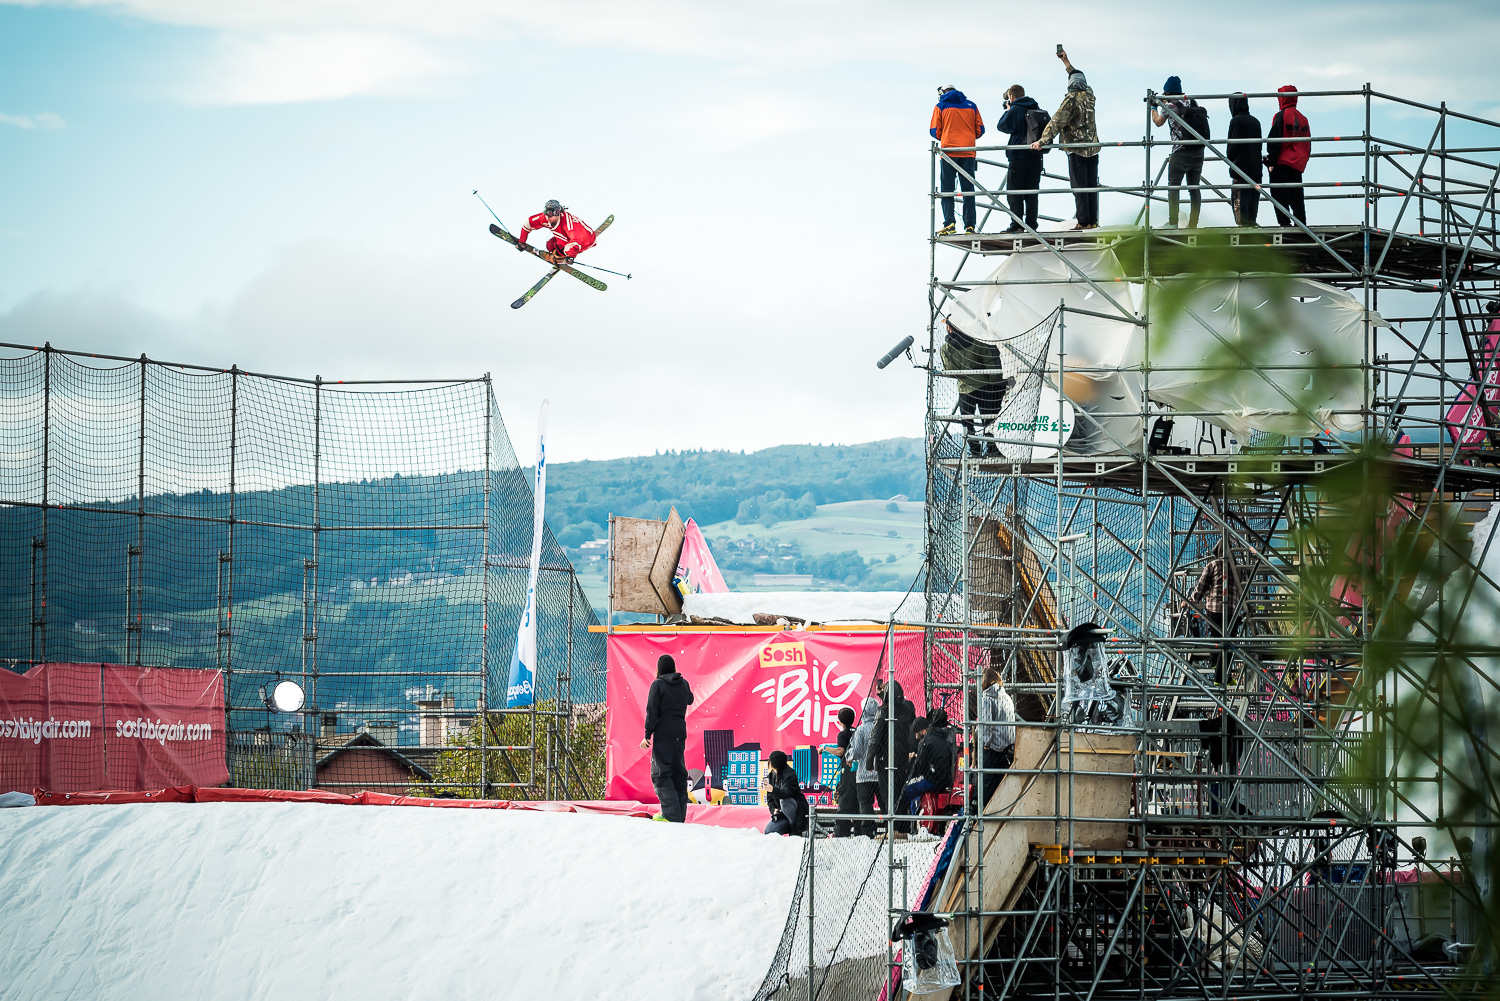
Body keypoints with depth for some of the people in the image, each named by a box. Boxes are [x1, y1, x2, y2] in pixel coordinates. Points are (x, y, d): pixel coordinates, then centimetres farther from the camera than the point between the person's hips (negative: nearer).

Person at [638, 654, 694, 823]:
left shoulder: (657, 685, -8)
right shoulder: (684, 684, 8)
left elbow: (652, 712, -11)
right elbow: (689, 700, 28)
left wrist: (647, 736, -8)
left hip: (663, 734, -6)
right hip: (680, 734, 6)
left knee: (661, 775, -6)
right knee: (679, 774, 12)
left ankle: (671, 816, -19)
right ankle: (680, 816, 13)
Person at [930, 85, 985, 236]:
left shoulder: (941, 107, 4)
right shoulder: (971, 106, 11)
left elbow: (935, 132, 3)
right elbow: (980, 130, 10)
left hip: (949, 150, -2)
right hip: (968, 153, 2)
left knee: (947, 189, 1)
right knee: (968, 189, 6)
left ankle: (949, 223, -11)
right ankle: (969, 225, 0)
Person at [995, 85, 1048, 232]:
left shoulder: (1015, 110, -9)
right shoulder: (1037, 109, 9)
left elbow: (1001, 126, -2)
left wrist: (1007, 111, 14)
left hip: (1019, 156, -6)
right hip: (1036, 157, 6)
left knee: (1013, 193, -1)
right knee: (1032, 192, 9)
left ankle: (1016, 224, -7)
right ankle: (1031, 224, 6)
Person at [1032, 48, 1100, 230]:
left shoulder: (1071, 99, -13)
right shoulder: (1089, 95, 7)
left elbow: (1057, 121, -22)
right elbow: (1079, 78, 27)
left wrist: (1043, 140, -25)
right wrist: (1066, 62, 36)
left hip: (1077, 148, -6)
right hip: (1093, 147, 6)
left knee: (1079, 186, -4)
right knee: (1092, 185, 9)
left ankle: (1084, 221, -7)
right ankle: (1093, 220, 9)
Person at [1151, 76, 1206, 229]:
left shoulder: (1170, 106, -7)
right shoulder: (1193, 103, 7)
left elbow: (1158, 122, 8)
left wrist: (1153, 108, 29)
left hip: (1181, 152, -5)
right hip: (1198, 152, 5)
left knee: (1173, 186, 0)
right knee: (1195, 188, 9)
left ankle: (1172, 222, -7)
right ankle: (1193, 223, 8)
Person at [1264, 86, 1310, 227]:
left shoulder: (1281, 116, -7)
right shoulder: (1303, 118, 13)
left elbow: (1273, 140, -11)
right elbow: (1307, 144, 16)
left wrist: (1271, 161, -8)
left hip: (1282, 162, -7)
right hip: (1298, 165, 7)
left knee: (1280, 197, -5)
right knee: (1296, 197, 10)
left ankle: (1284, 222, -13)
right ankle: (1302, 224, 6)